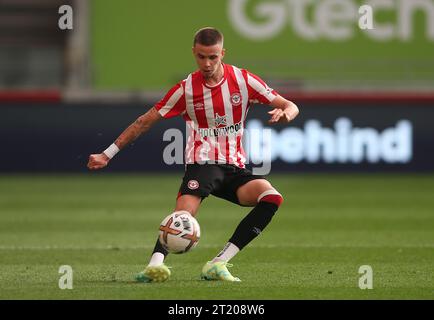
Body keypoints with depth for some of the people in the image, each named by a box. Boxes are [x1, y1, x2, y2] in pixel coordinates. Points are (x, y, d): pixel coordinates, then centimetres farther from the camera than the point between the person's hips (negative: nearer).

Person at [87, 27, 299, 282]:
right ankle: (156, 264, -48)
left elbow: (290, 107, 2)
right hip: (202, 163, -2)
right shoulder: (186, 89, -1)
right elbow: (145, 122, 7)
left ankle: (218, 264, -27)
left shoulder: (243, 80, 0)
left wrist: (285, 113, -24)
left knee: (272, 198, -26)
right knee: (184, 213, -32)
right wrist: (108, 154, 4)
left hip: (235, 167, 2)